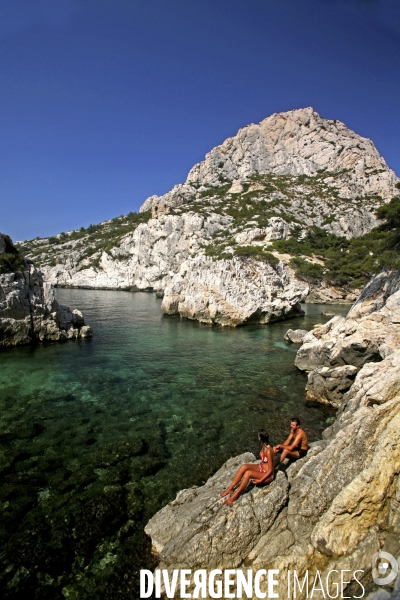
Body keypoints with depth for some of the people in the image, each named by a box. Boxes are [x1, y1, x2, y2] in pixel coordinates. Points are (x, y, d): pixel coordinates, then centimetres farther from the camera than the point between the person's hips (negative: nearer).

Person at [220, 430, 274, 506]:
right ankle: (230, 489, -7)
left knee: (248, 473, -30)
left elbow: (270, 470, -24)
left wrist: (260, 480, -22)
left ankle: (235, 496, -16)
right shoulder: (264, 445, -5)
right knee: (244, 467, -16)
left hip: (267, 475, -8)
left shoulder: (268, 451, -31)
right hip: (261, 467, 8)